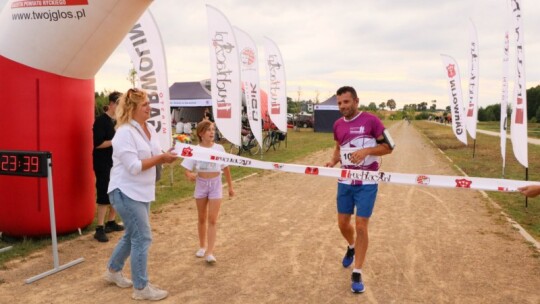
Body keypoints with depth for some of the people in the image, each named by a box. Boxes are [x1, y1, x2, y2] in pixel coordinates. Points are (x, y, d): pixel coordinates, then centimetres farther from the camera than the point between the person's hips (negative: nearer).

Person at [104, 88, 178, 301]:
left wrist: (166, 157, -7)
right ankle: (141, 288, 9)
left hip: (141, 193, 9)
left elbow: (153, 157, 12)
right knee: (142, 238, -5)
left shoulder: (148, 129, 7)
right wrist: (160, 158, -21)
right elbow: (134, 167, -25)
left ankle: (113, 270, 41)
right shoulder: (125, 132, -20)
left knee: (133, 234, 20)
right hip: (126, 193, -9)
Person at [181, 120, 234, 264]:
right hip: (201, 184, 1)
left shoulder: (219, 148, -5)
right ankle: (202, 246, 31)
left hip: (215, 184, -1)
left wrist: (230, 186, 9)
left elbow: (226, 168, 4)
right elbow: (187, 171, -8)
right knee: (202, 218, 14)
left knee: (212, 219, -5)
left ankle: (210, 252, -3)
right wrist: (190, 175, -32)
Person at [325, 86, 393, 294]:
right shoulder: (338, 125, 5)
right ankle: (351, 247, 46)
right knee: (343, 223, 12)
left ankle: (357, 273, 9)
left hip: (367, 183, -5)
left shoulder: (371, 120, -11)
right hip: (345, 182, 5)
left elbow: (388, 147, -8)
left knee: (361, 226, -4)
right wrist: (333, 161, 0)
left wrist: (366, 150, -23)